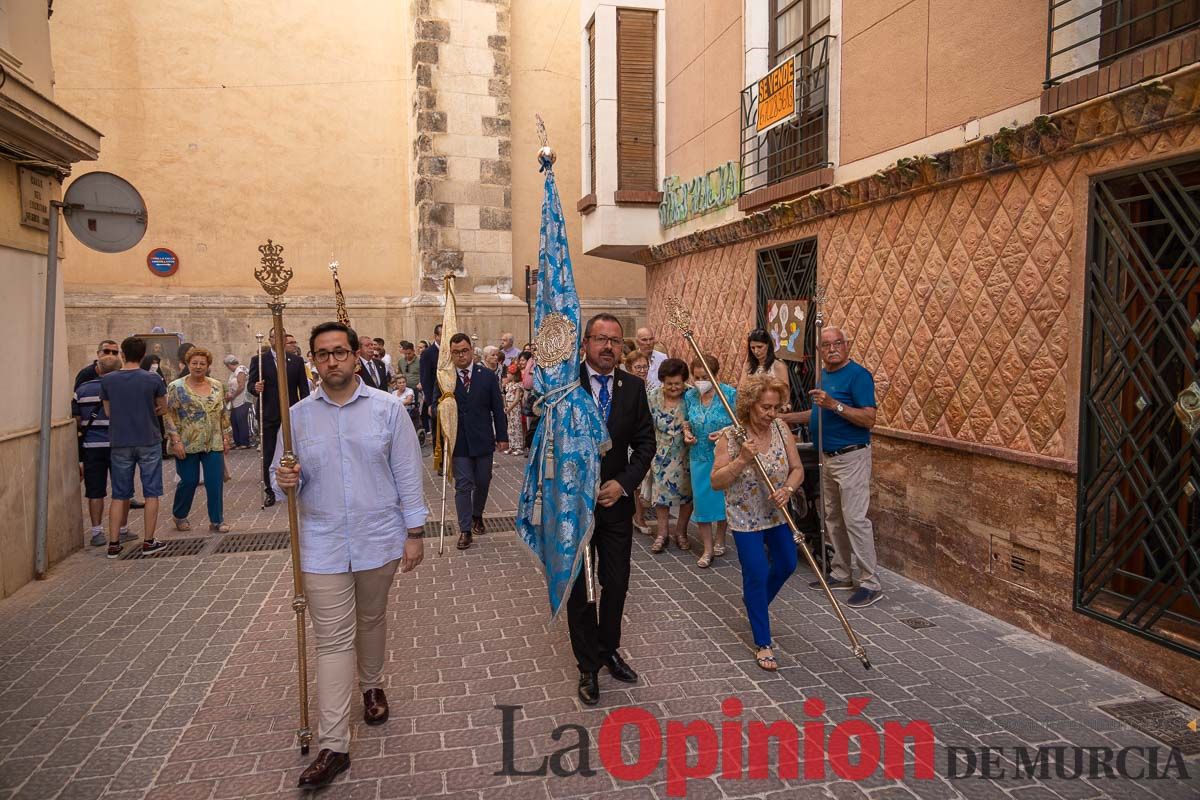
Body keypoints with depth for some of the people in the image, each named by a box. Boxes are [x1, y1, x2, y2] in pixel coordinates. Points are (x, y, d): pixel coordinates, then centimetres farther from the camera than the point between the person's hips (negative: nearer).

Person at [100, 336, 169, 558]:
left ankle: (113, 544, 12)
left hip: (119, 444, 2)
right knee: (151, 493, 6)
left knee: (119, 495, 11)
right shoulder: (153, 380, -8)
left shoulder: (107, 380, -2)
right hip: (149, 442, -2)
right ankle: (148, 541, 9)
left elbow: (108, 412, 7)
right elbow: (162, 408, 5)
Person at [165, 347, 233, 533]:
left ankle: (217, 521, 11)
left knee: (216, 483, 0)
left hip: (214, 444, 3)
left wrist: (226, 437, 7)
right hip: (187, 445, -3)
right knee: (189, 482, 5)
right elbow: (169, 415, -6)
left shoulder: (217, 386, 8)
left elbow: (223, 413, 12)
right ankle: (178, 515, 29)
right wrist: (176, 440, -13)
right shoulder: (176, 387, -3)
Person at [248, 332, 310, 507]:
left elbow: (303, 387, 5)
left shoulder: (297, 360, 5)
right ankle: (269, 491, 13)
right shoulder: (259, 360, -2)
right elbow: (251, 384, -1)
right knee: (268, 456, 4)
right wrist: (256, 388, -24)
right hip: (269, 414, -1)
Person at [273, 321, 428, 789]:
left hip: (379, 539, 0)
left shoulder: (388, 409, -4)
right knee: (332, 640, 1)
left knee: (372, 621, 20)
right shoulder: (298, 416, 1)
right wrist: (285, 481, -19)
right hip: (323, 544, 0)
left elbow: (407, 474, -3)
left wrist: (414, 533, -4)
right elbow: (281, 473, 6)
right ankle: (333, 746, 6)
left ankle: (371, 686, 46)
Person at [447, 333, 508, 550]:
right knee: (463, 485, -1)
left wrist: (502, 437, 1)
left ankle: (477, 516, 38)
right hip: (459, 442, -2)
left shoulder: (487, 376, 1)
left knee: (483, 483, 13)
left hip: (483, 440, 2)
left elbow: (497, 409, 3)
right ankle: (465, 530, 7)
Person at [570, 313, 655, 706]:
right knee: (579, 589, 10)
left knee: (616, 584, 14)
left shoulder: (633, 386, 0)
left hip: (616, 500, 3)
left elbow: (645, 442, 2)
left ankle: (609, 650, 37)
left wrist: (623, 483, -9)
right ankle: (588, 666, 26)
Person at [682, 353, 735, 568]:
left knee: (722, 497, 8)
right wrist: (687, 434, -2)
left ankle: (719, 540, 31)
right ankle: (707, 548, 15)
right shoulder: (690, 395, 3)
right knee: (701, 500, 3)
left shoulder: (730, 394, -8)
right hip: (699, 456, 3)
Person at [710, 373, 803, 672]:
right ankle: (763, 644, 12)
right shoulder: (730, 437, -20)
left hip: (777, 513, 5)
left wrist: (788, 489, -24)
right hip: (746, 518, -5)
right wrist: (742, 460, -33)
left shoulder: (781, 428, -8)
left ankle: (754, 601, 49)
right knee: (757, 575, -3)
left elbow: (797, 469, -4)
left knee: (786, 565, 19)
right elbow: (716, 482, -20)